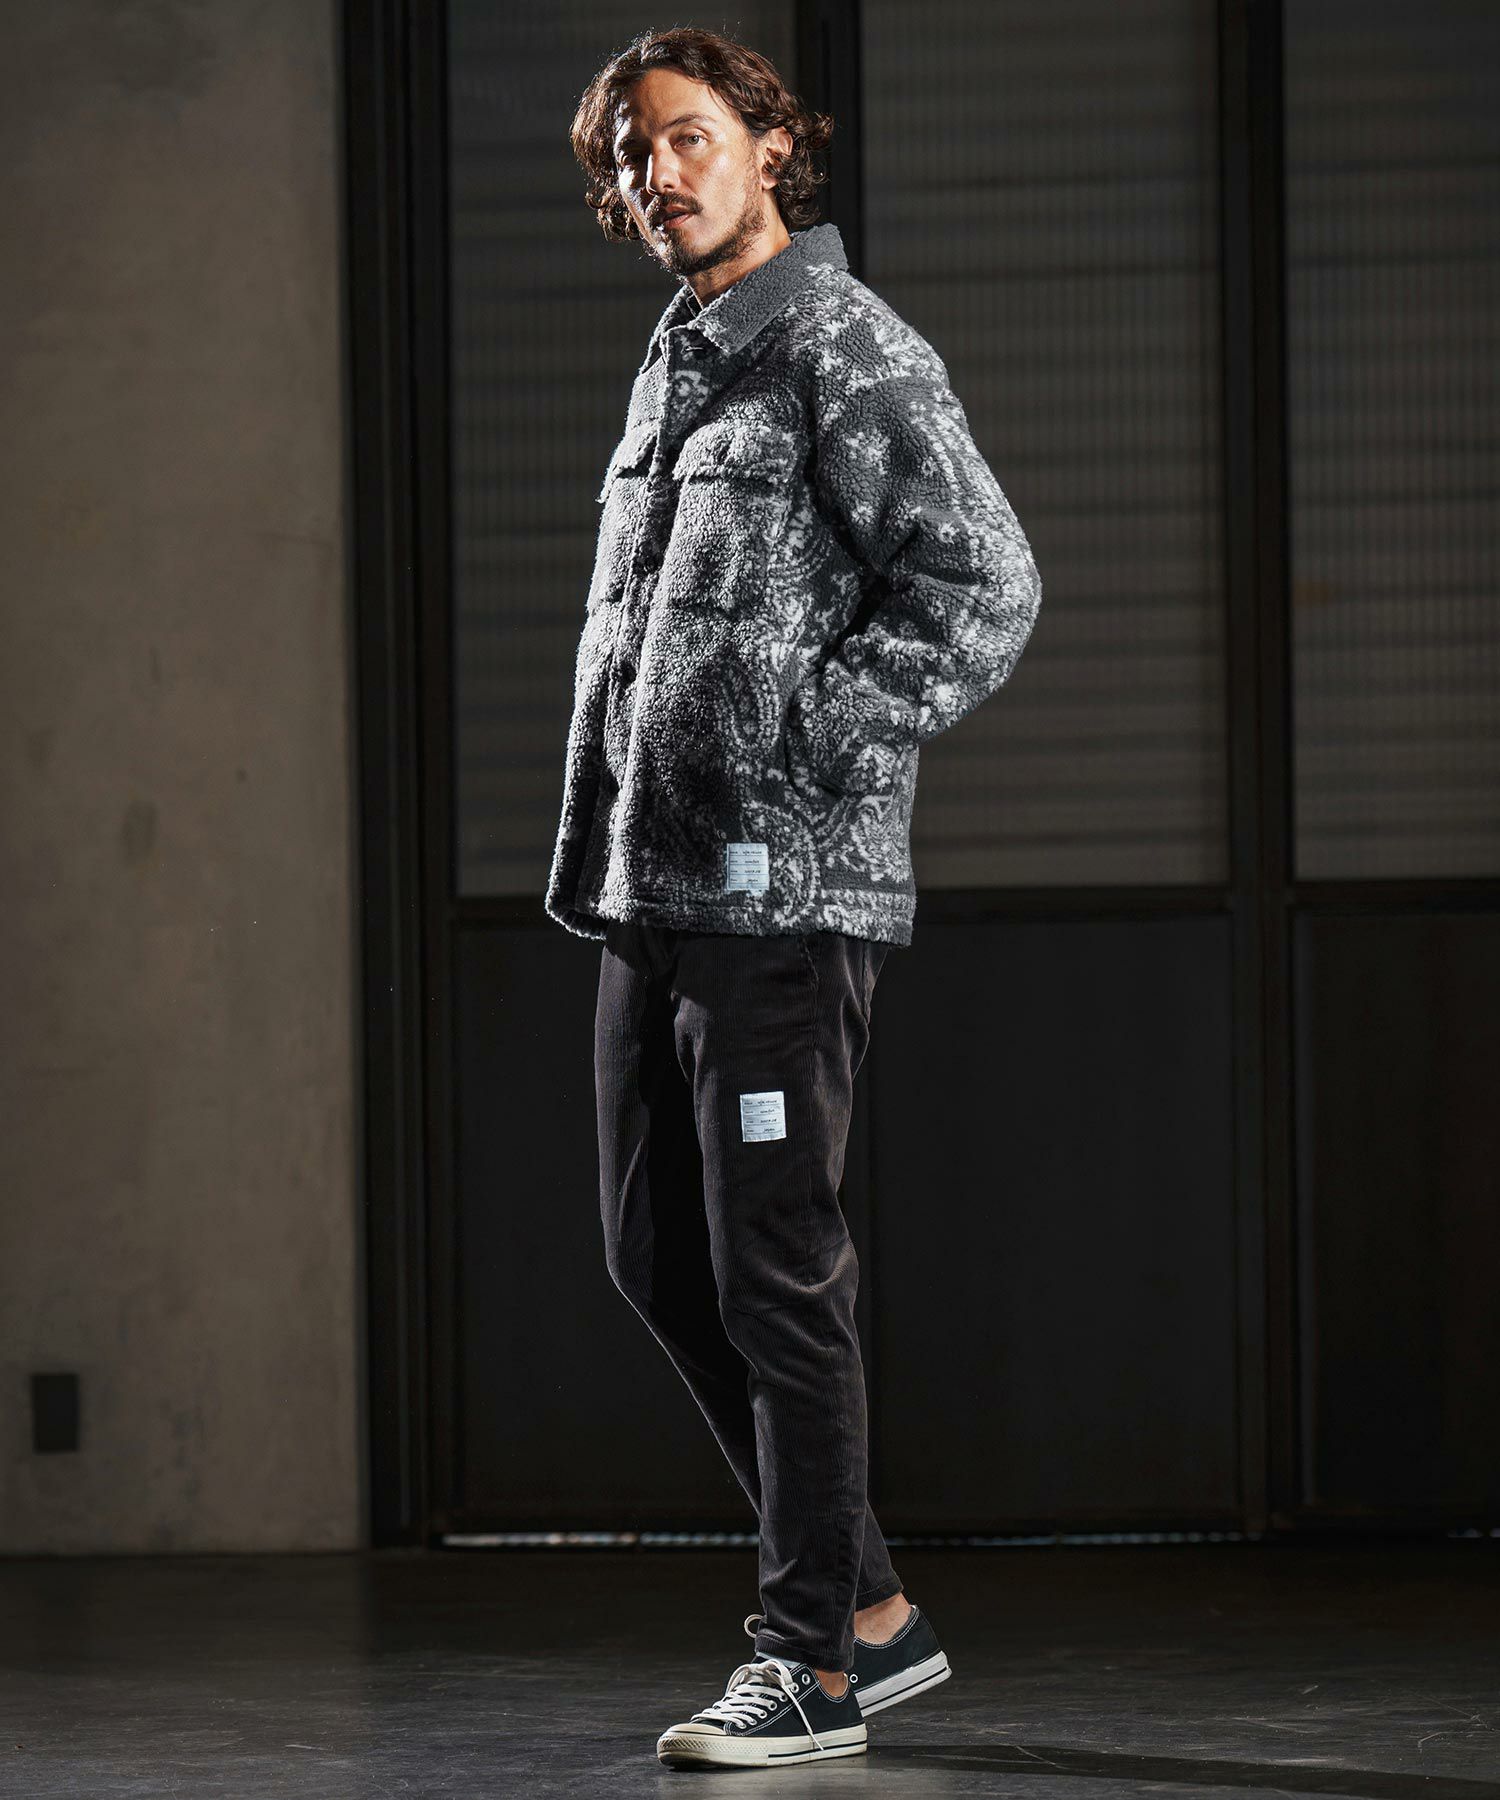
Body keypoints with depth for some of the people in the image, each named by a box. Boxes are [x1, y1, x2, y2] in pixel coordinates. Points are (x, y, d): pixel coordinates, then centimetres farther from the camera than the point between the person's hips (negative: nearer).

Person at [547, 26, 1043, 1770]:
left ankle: (815, 1658, 4)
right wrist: (600, 828, 14)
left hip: (788, 892, -9)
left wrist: (798, 752, -18)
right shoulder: (673, 366, 18)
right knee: (659, 1259, 12)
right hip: (651, 897, 9)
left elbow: (984, 590, -18)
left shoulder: (850, 352, -8)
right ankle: (869, 1601, 22)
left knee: (774, 1274, -5)